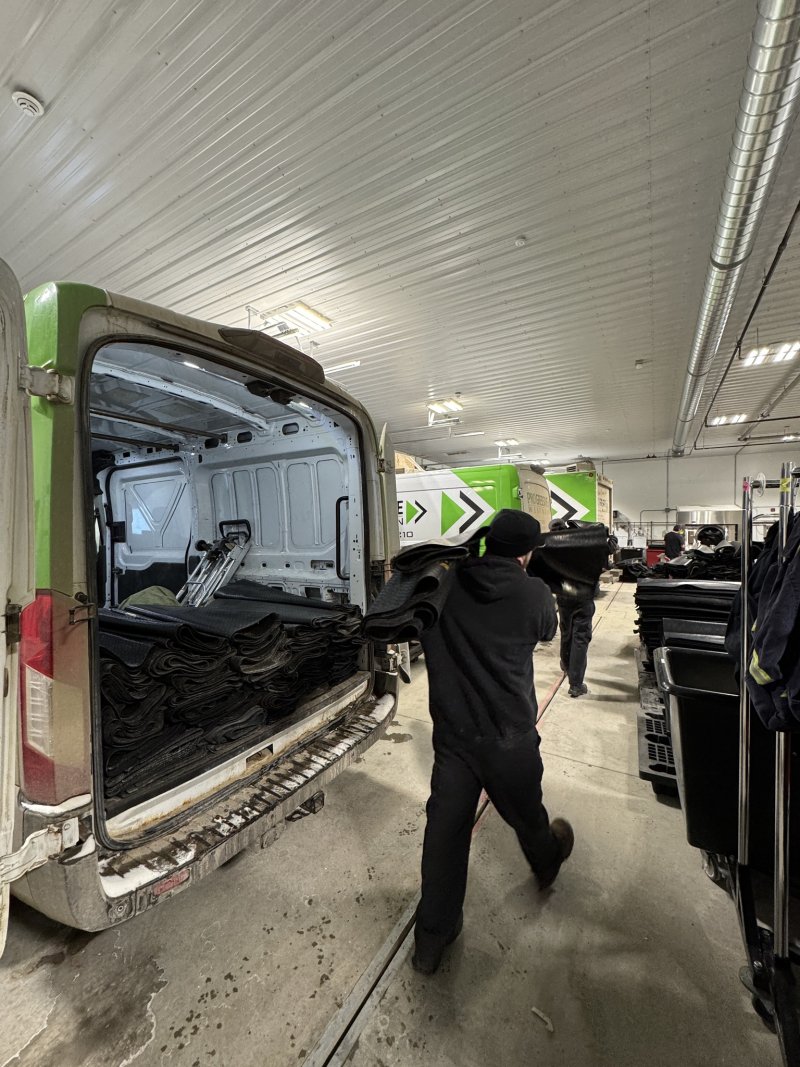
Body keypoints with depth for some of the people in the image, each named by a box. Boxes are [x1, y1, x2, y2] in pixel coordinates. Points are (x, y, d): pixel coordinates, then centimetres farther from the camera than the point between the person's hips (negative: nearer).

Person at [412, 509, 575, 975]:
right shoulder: (534, 593, -17)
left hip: (452, 733, 2)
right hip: (509, 737, -1)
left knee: (444, 830, 17)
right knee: (526, 815, 29)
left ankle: (431, 939, 34)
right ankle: (547, 863, 61)